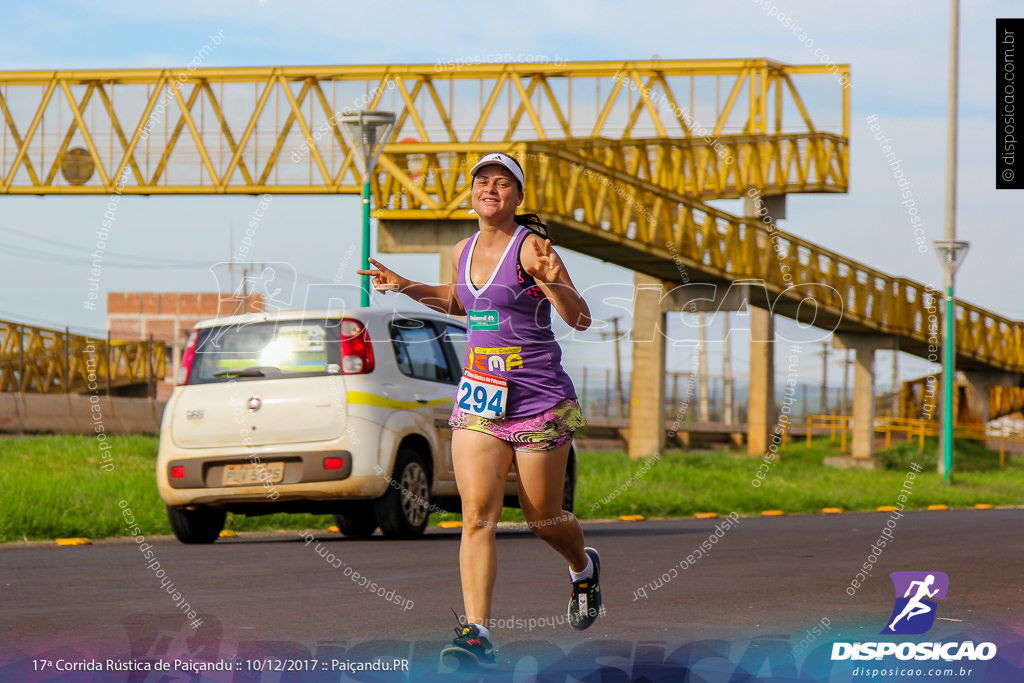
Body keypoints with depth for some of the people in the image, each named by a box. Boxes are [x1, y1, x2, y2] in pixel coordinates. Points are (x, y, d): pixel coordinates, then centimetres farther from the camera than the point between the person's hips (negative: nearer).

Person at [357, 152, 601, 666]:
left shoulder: (531, 247, -10)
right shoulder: (463, 251, 9)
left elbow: (580, 319, -15)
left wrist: (550, 283, -33)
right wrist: (405, 286, 18)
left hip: (538, 399, -5)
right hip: (477, 400, 5)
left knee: (542, 519, 9)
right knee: (477, 516, -10)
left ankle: (584, 569, 43)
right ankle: (477, 633, -15)